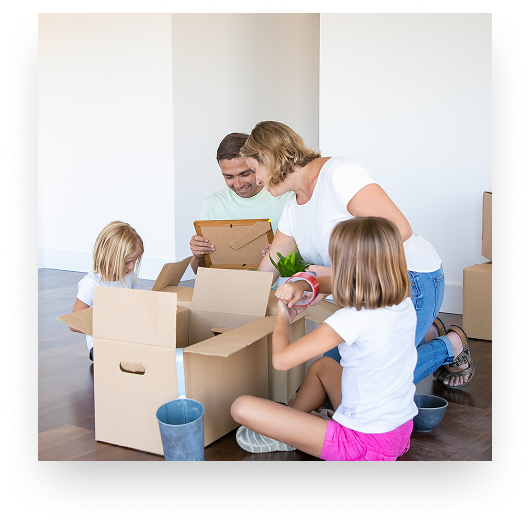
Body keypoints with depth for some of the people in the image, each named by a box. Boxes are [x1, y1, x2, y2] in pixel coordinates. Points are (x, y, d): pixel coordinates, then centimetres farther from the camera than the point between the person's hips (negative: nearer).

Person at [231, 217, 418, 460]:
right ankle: (289, 424, 32)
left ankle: (287, 439, 14)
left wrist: (283, 317, -1)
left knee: (242, 407, -11)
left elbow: (281, 359, -20)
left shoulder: (352, 320, -26)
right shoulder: (406, 306, -5)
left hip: (366, 444, -8)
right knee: (321, 365, 32)